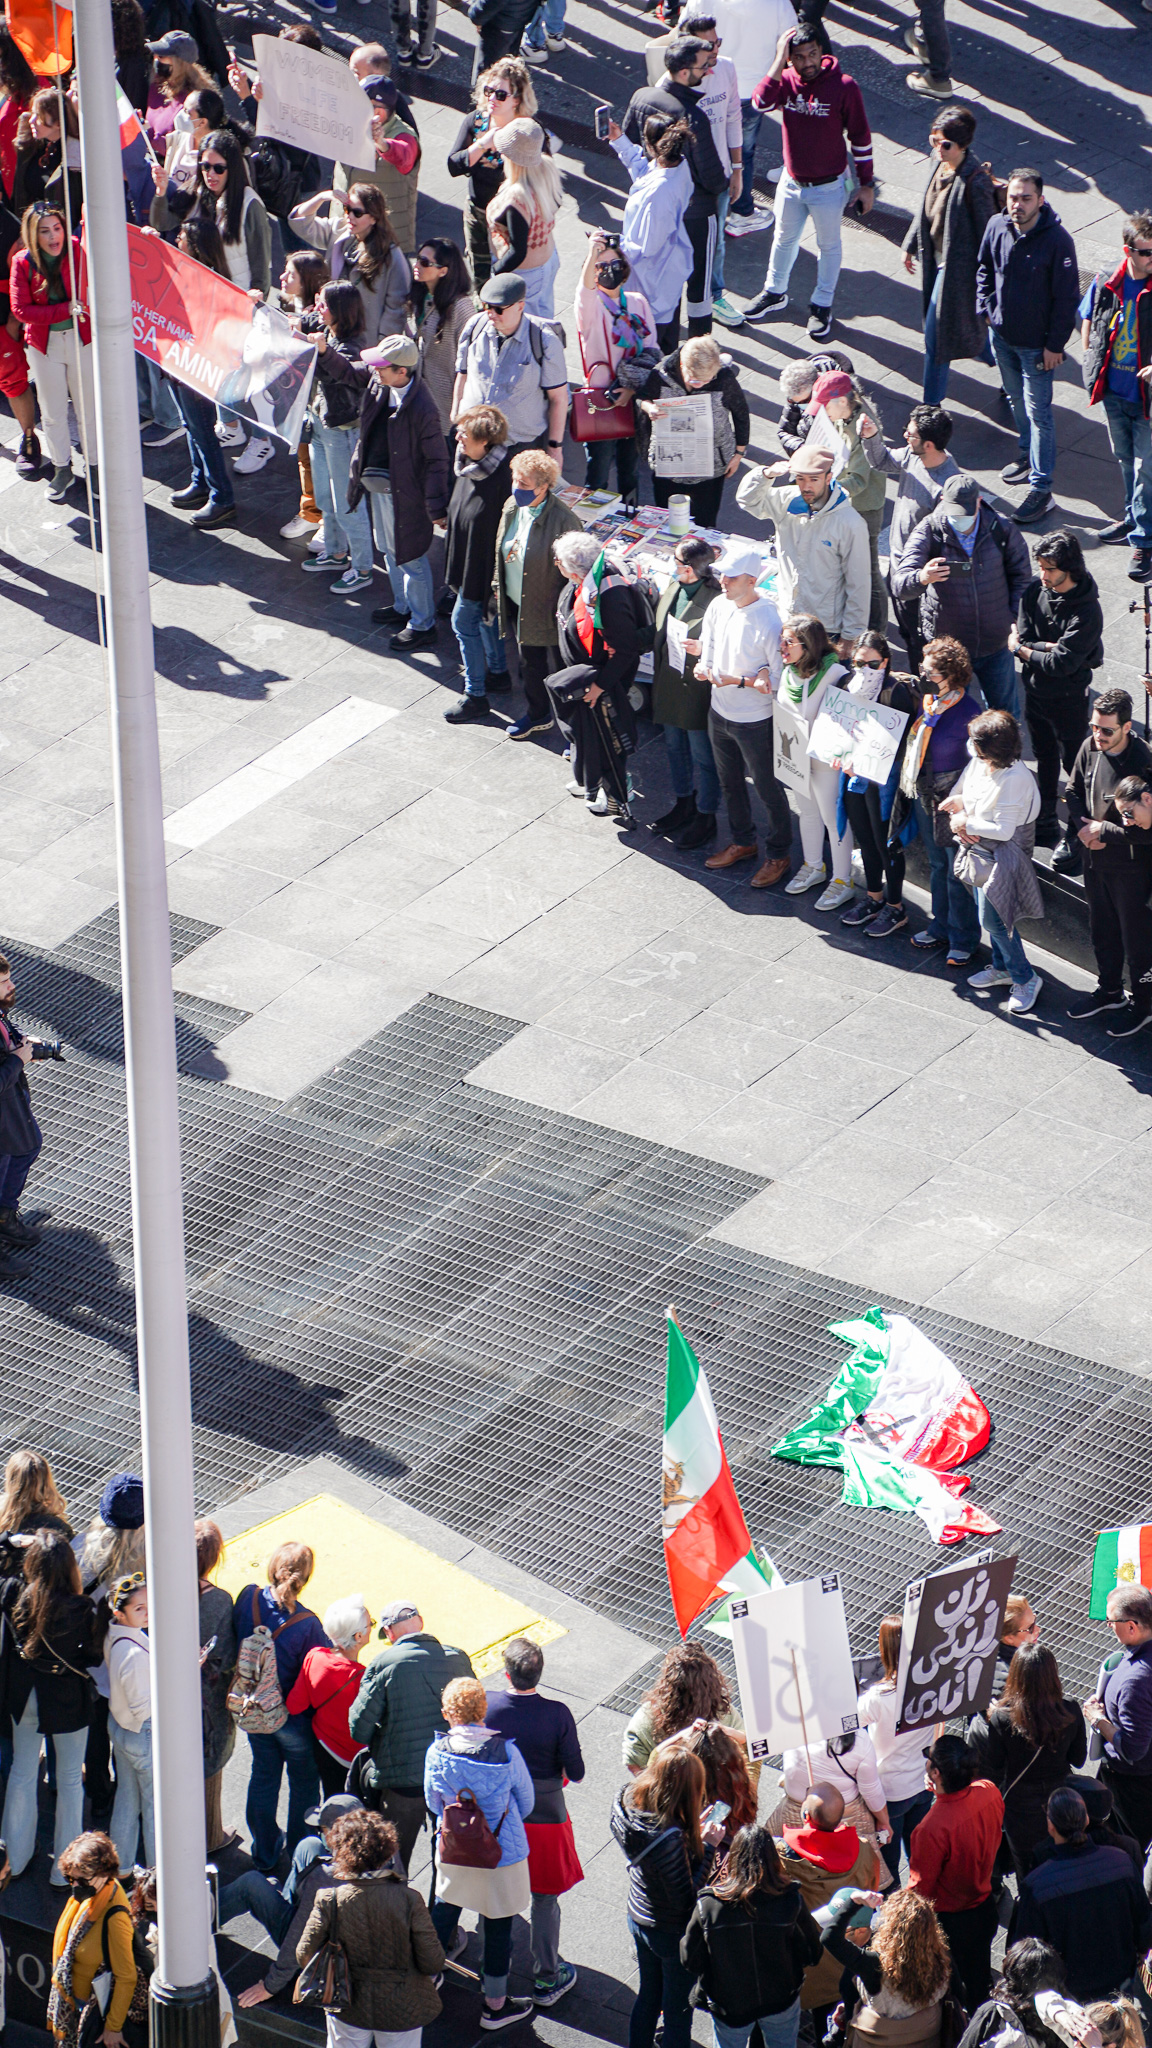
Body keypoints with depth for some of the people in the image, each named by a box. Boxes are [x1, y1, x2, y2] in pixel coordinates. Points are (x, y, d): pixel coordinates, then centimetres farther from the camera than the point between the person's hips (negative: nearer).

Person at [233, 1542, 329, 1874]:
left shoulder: (248, 1599, -18)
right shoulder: (306, 1624, -31)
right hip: (293, 1718, -4)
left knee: (263, 1778, 25)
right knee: (304, 1784, 20)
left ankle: (264, 1855, 40)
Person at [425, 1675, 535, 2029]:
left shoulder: (438, 1751, -18)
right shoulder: (505, 1752, -22)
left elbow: (433, 1802, -1)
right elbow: (526, 1801, -6)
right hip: (502, 1853, -2)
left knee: (445, 1909, 27)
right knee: (498, 1926, 14)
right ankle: (495, 2004, 27)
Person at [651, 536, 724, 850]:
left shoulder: (716, 600, -24)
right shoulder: (671, 590, 1)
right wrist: (658, 676, 9)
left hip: (697, 690, -8)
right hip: (669, 683, 8)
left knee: (702, 756, 7)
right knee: (675, 747, 24)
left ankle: (705, 818, 22)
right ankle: (684, 804, 43)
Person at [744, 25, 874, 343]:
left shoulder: (844, 86, -21)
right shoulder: (786, 80, -12)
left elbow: (860, 137, -12)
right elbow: (761, 103, -33)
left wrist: (866, 184, -8)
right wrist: (779, 62, -33)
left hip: (828, 187, -3)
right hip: (792, 183, 4)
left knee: (829, 246, 15)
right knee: (784, 239, 23)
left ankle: (822, 306, 34)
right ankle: (774, 294, 46)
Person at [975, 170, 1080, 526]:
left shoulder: (1057, 241, -24)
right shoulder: (997, 226, -8)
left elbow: (1067, 297, -17)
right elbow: (984, 267, 12)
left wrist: (1055, 344, -15)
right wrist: (985, 306, 2)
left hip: (1036, 343, -6)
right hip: (1001, 333, 6)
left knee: (1038, 412, -2)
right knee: (1016, 399, 24)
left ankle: (1041, 489, 3)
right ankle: (1029, 455, 46)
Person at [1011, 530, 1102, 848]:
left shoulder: (1087, 612, -27)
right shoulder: (1034, 591, -10)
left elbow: (1061, 664, -28)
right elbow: (1022, 639, -11)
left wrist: (1022, 648, -14)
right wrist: (1052, 647, -25)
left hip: (1068, 699, -6)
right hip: (1035, 689, 6)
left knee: (1073, 762, 6)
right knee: (1045, 758, 22)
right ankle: (1046, 825, 37)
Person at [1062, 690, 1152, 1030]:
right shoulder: (1090, 748, -8)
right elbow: (1073, 791, 10)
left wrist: (1101, 830, -21)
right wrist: (1082, 827, -7)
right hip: (1095, 859, 7)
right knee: (1102, 931, 24)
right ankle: (1109, 990, 44)